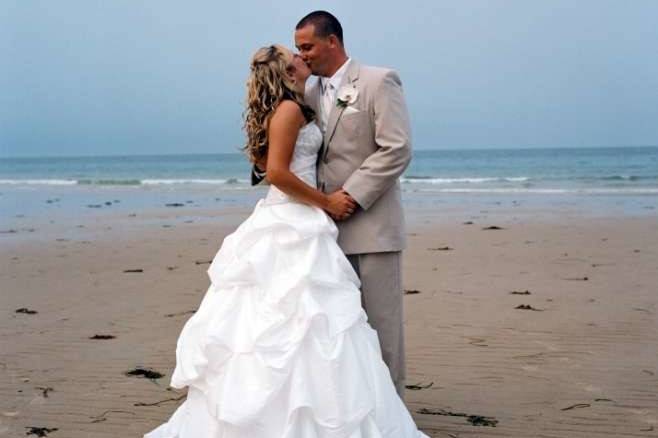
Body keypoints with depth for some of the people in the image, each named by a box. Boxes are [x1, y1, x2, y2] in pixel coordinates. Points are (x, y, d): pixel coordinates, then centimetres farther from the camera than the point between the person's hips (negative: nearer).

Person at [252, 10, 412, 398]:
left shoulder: (379, 82, -4)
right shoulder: (310, 94, 14)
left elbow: (397, 149, -12)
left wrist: (351, 195, -17)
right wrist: (265, 163, -2)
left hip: (371, 224, -6)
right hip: (329, 228, 6)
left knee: (380, 322, 1)